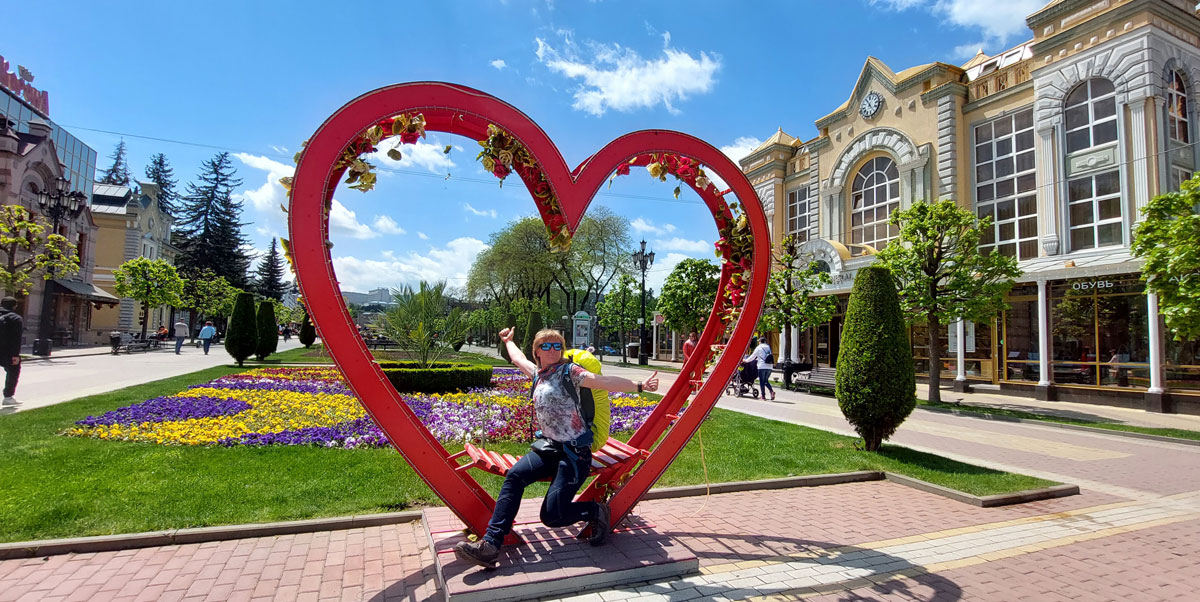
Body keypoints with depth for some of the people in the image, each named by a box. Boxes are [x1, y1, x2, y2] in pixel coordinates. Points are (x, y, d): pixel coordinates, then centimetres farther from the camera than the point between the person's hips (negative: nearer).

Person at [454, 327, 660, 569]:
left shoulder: (568, 371, -6)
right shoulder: (538, 374, 14)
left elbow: (603, 381, -19)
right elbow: (518, 358, 35)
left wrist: (638, 386, -30)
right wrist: (508, 340, 51)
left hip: (574, 451, -7)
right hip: (548, 446, 7)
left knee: (552, 516, -15)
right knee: (514, 476, -19)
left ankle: (596, 511, 11)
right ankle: (490, 544, -19)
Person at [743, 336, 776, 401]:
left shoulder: (758, 348, 0)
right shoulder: (768, 347, 15)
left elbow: (753, 356, 4)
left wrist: (746, 360, 20)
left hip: (762, 367, -5)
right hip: (769, 367, 5)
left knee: (762, 381, 3)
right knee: (766, 381, 16)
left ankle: (763, 395, 2)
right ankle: (772, 391, -6)